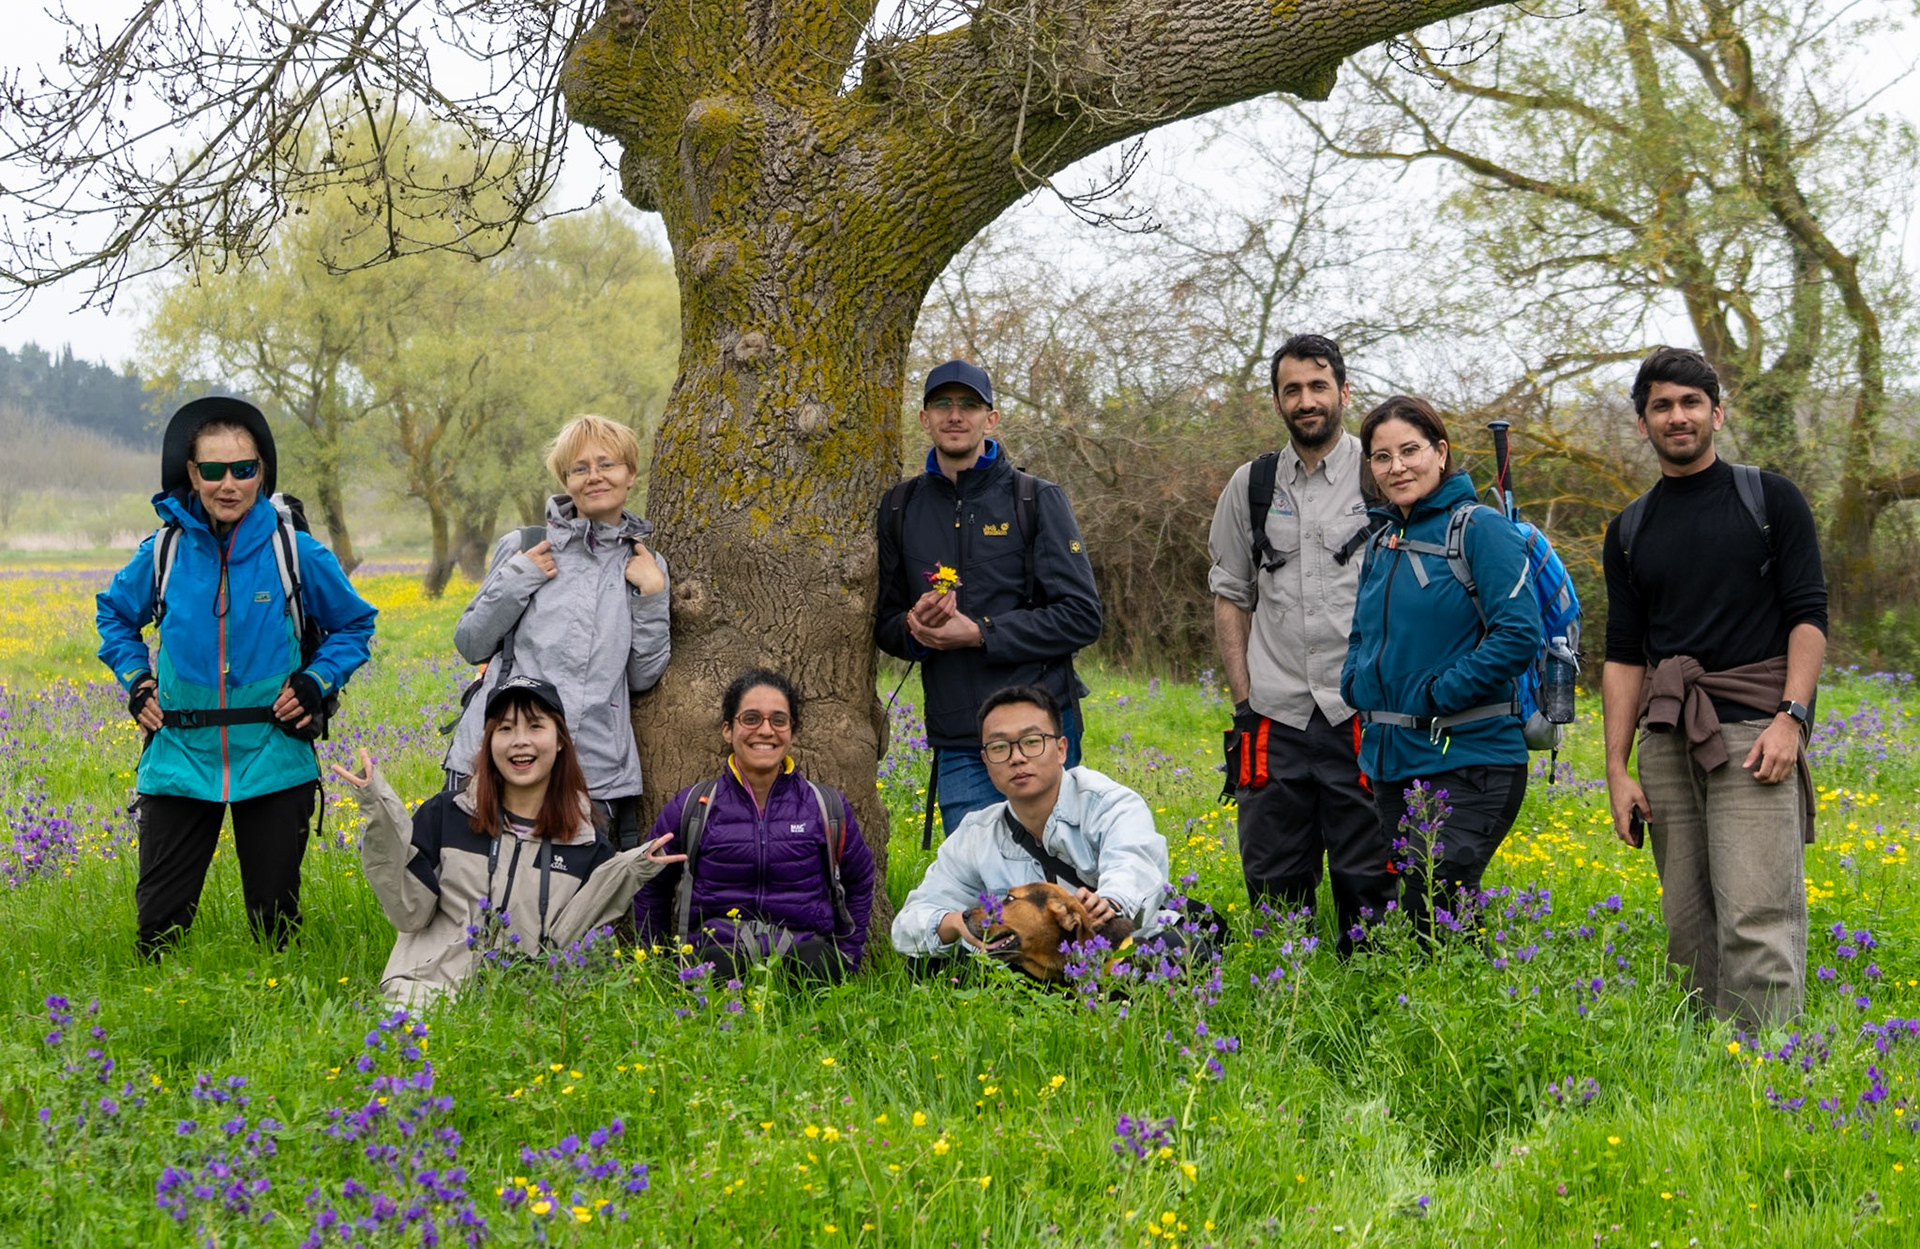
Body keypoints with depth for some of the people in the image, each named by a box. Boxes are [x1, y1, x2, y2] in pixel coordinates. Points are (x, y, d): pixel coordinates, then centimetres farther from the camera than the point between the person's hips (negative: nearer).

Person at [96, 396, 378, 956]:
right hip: (180, 759, 1)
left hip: (273, 763, -1)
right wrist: (136, 682, 6)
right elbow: (114, 613, 20)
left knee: (276, 916, 8)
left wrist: (316, 683, -5)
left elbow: (355, 624, 10)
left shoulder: (295, 551, -4)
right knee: (159, 916, 3)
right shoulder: (166, 552, 0)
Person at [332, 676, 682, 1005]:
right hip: (426, 988, -1)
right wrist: (382, 815, -7)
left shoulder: (587, 845, 7)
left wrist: (627, 874, -8)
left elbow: (559, 943, -1)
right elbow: (408, 912, -1)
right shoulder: (446, 813, 5)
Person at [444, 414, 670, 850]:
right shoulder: (524, 548, 7)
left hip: (598, 772, 1)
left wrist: (651, 598, -2)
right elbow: (470, 645, 9)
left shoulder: (645, 567, 12)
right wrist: (515, 581, -4)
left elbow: (643, 677, 9)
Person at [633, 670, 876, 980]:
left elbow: (859, 884, 23)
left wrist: (845, 962, 15)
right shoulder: (691, 809, 7)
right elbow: (650, 890, 20)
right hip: (716, 951, -2)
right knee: (721, 968, -40)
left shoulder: (828, 807, 9)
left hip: (801, 948, 2)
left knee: (818, 963, -37)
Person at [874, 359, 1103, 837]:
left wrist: (981, 633, -14)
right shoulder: (900, 508, 12)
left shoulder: (1036, 501, 1)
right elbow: (883, 623, 18)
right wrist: (914, 627, -6)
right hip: (956, 746, 3)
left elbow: (1081, 616, -5)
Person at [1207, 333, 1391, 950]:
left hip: (1361, 714, -3)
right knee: (1273, 883, 6)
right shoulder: (1250, 485, 10)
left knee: (1367, 878, 0)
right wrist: (1243, 701, 6)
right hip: (1275, 716, 3)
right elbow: (1230, 596, 15)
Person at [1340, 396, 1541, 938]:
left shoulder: (1479, 528, -9)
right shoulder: (1382, 543, 14)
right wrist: (1357, 685, 5)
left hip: (1468, 757, -8)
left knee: (1432, 904, -15)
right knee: (1403, 909, 11)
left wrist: (1440, 694, -17)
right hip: (1392, 761, 8)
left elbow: (1518, 635, -17)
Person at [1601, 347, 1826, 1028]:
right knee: (1686, 926, 3)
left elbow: (1808, 614, 1)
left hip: (1753, 731, -4)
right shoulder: (1629, 531, 16)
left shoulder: (1771, 499, 6)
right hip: (1666, 738, 4)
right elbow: (1623, 656, 14)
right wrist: (1616, 770, 6)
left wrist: (1791, 717, -13)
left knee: (1757, 919, -13)